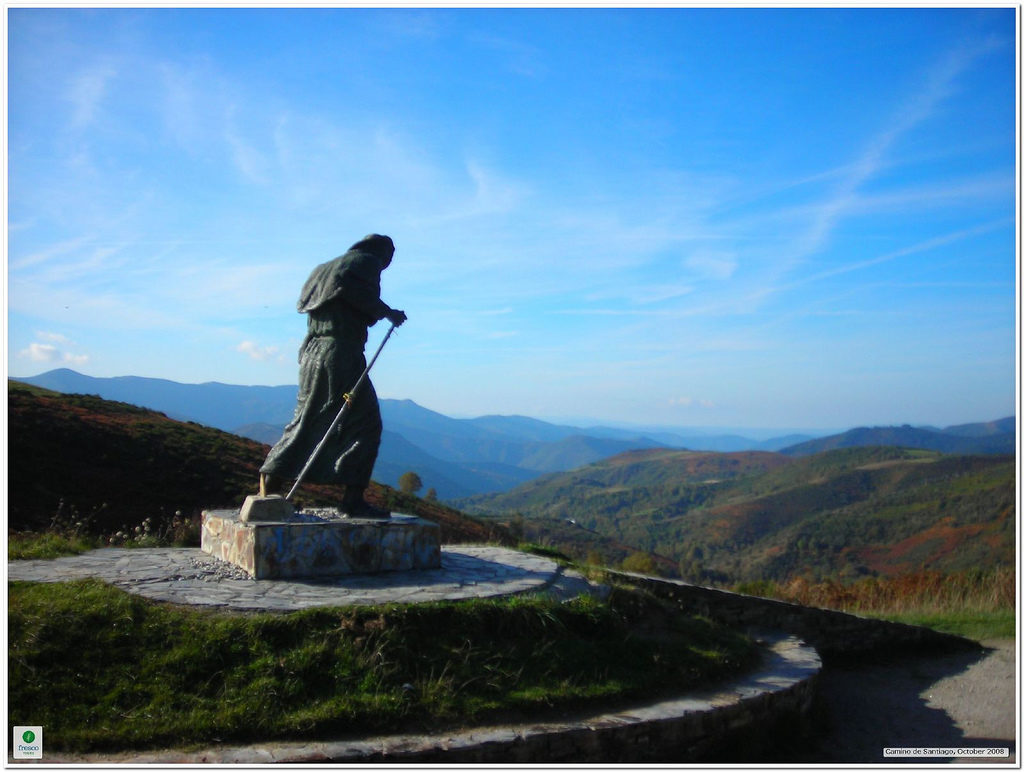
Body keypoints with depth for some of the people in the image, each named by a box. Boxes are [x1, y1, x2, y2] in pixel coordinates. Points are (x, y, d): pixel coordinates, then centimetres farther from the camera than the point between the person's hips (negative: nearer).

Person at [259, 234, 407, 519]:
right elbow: (360, 294, -19)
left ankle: (269, 486, 12)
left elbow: (303, 302, 19)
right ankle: (353, 498, -6)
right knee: (364, 424, -2)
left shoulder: (323, 268, 26)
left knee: (306, 422, 13)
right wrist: (388, 313, -7)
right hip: (341, 354, -8)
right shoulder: (366, 263, 1)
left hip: (312, 353, 8)